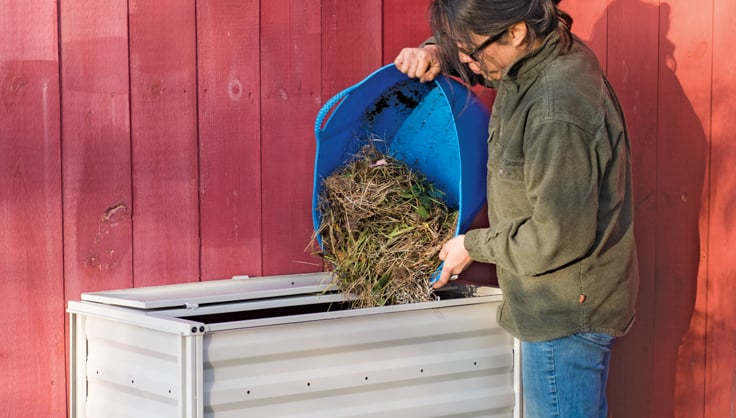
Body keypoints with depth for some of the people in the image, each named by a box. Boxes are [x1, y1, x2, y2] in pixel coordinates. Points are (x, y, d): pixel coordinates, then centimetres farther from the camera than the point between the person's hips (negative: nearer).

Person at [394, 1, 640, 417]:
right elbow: (471, 58, 22)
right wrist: (435, 53, -1)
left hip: (567, 312, -10)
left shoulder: (558, 113, -30)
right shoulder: (553, 53, 0)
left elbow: (559, 238, -27)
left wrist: (473, 245, -13)